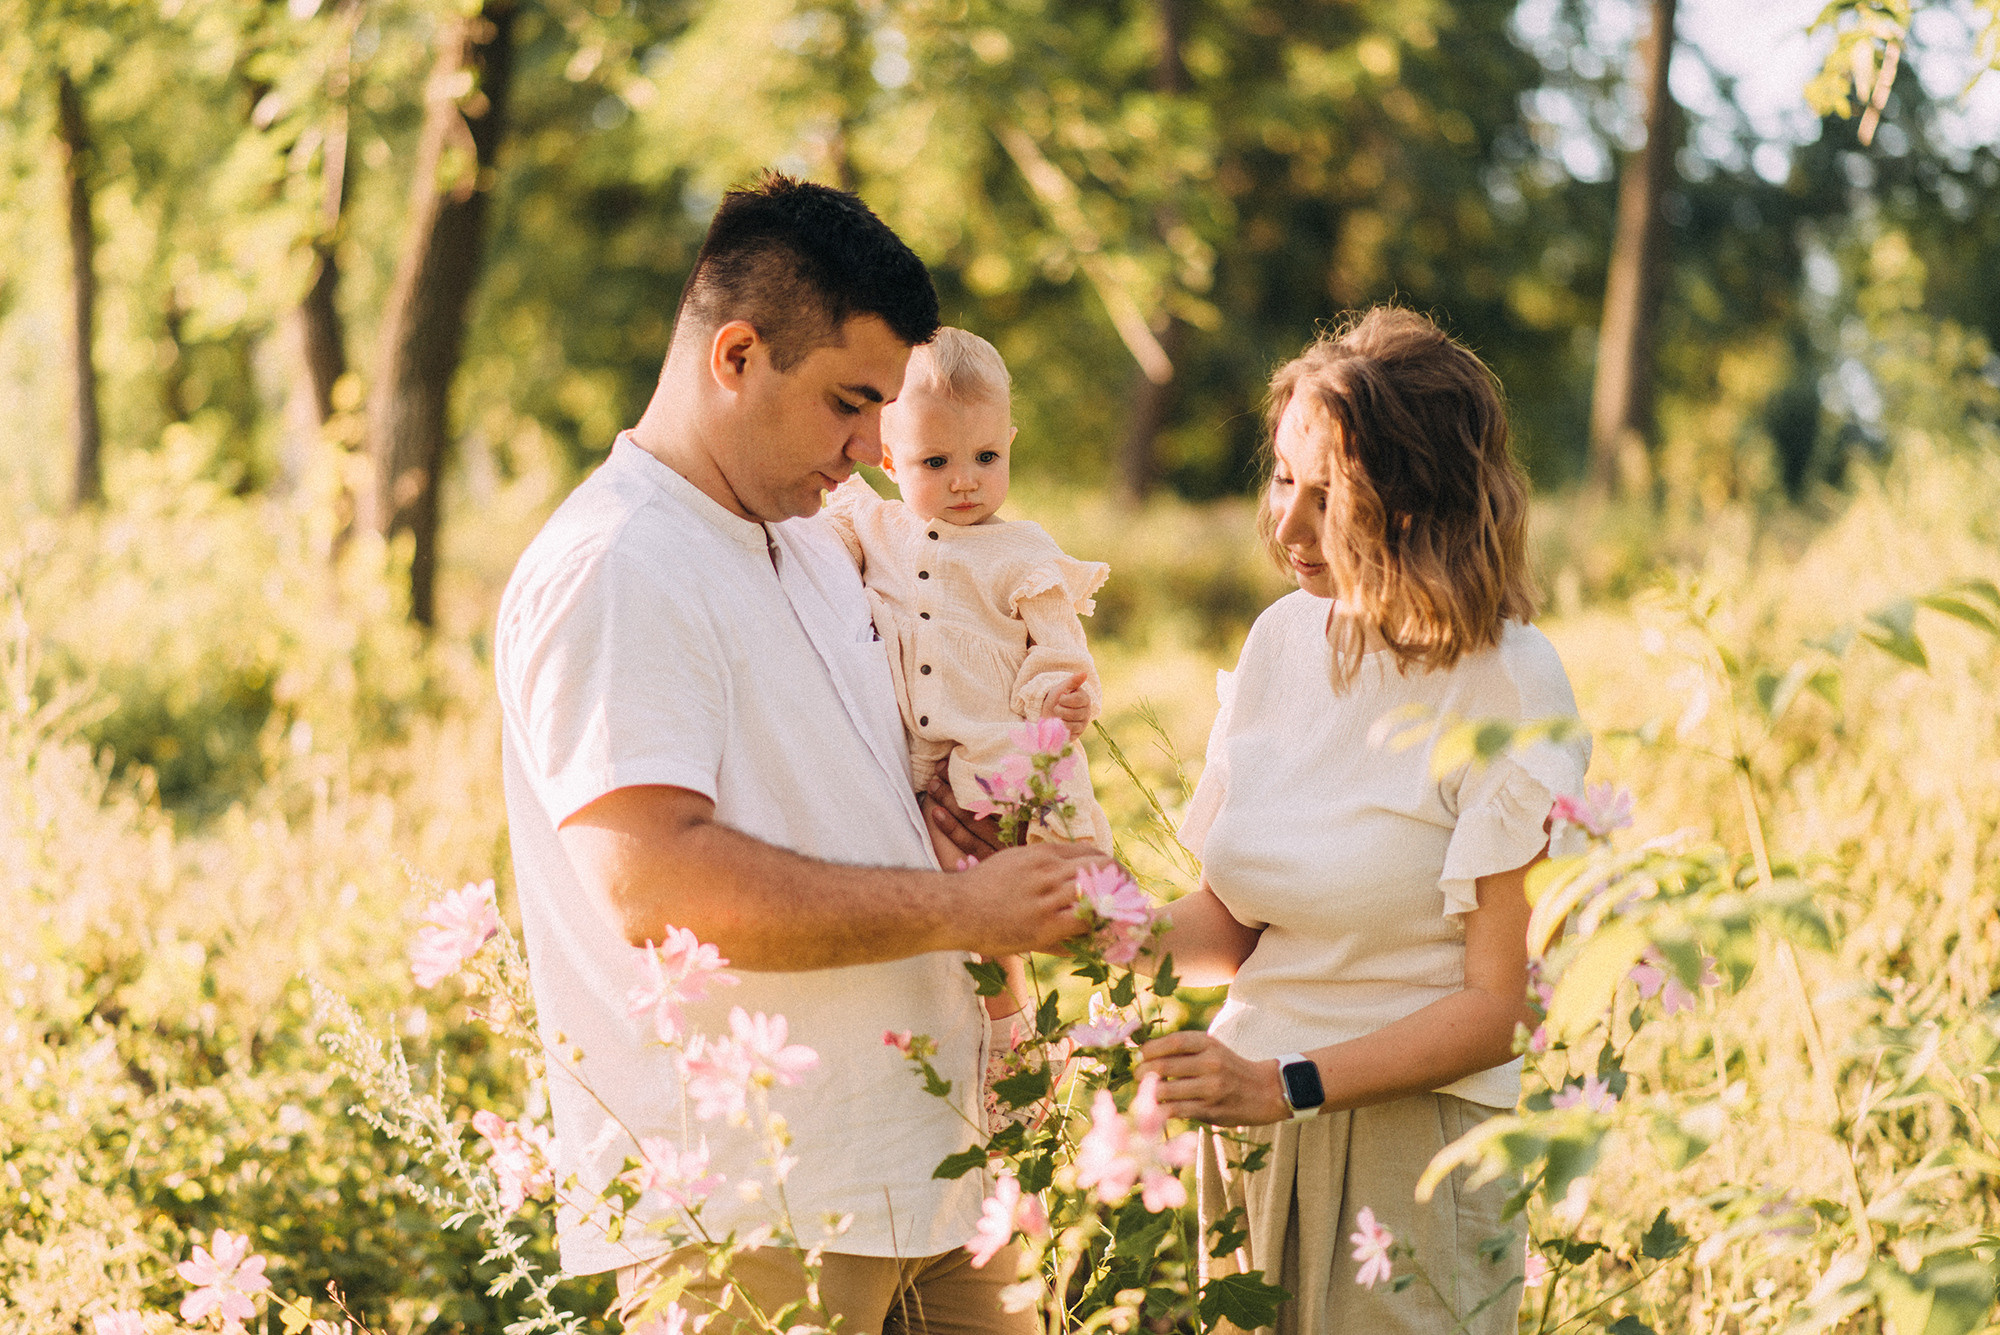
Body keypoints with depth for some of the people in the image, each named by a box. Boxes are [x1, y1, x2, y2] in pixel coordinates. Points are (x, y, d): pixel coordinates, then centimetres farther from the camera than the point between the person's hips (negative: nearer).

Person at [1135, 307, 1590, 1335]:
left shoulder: (1508, 691, -13)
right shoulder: (1283, 639, 5)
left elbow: (1500, 1005, -14)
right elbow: (1230, 923, 8)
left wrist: (1286, 1087, -22)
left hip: (1410, 1145, -5)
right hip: (1248, 1131, 5)